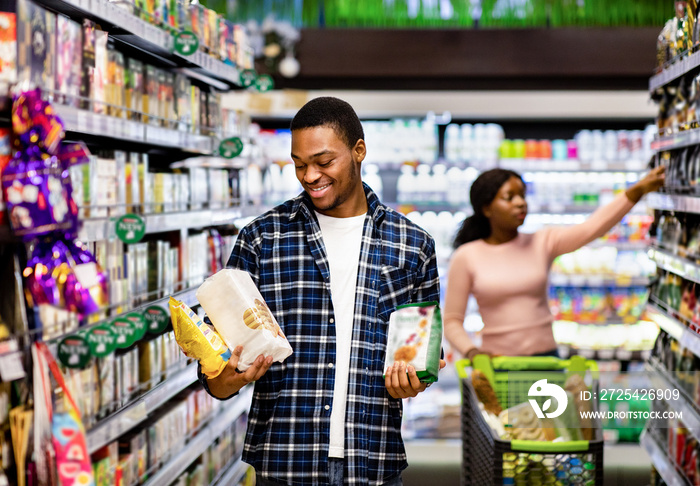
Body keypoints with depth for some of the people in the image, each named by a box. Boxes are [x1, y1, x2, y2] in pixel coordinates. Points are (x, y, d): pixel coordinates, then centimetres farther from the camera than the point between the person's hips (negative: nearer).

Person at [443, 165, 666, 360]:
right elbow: (452, 321, 1)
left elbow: (591, 228, -11)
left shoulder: (543, 243, 4)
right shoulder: (466, 258, -1)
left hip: (546, 357, 2)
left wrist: (638, 190, -21)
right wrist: (472, 353, -17)